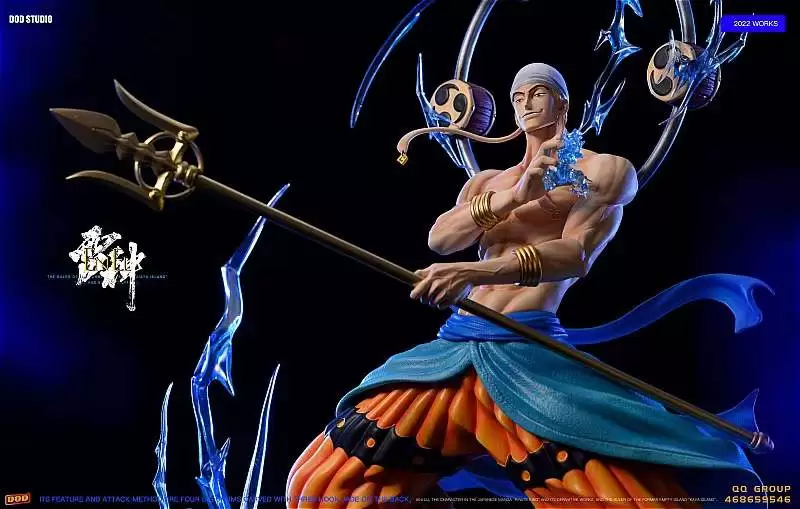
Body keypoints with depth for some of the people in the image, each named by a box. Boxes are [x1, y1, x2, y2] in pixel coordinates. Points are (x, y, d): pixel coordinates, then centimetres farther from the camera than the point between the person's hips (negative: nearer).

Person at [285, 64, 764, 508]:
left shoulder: (605, 169, 7)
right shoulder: (487, 181, 22)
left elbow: (577, 254, -11)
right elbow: (439, 238, 3)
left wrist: (474, 272, -27)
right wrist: (513, 194, -13)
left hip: (531, 351, -5)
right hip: (454, 347, 6)